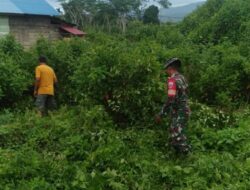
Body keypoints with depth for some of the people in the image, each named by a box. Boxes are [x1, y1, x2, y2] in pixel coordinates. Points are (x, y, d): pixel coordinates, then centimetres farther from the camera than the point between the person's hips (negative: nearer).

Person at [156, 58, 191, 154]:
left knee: (178, 138, -7)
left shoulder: (172, 80, -18)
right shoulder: (182, 78, 10)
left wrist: (161, 114, -19)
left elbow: (170, 99, -25)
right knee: (175, 137, 18)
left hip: (179, 113, -10)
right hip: (184, 111, 10)